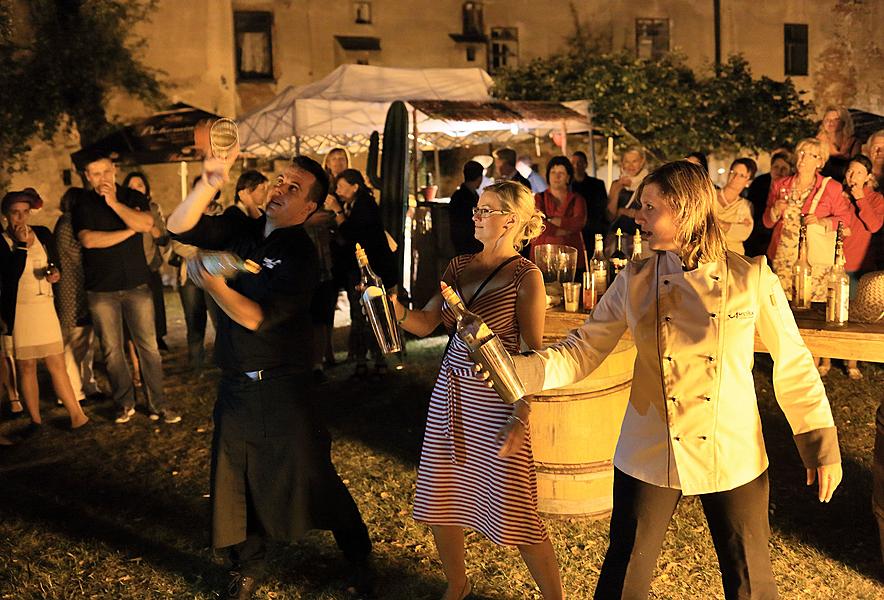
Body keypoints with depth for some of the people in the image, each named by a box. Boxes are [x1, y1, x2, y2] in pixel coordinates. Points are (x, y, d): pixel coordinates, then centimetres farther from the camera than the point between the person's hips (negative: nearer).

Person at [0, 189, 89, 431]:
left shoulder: (43, 234, 8)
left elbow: (55, 265, 18)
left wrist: (55, 274, -4)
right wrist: (21, 244, -17)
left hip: (45, 308, 3)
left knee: (56, 363, 2)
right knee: (26, 367, 4)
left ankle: (76, 414, 3)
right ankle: (36, 420, 12)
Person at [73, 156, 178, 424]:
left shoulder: (133, 197, 7)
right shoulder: (82, 205, 4)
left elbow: (146, 223, -13)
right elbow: (88, 240, -13)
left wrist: (114, 202, -14)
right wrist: (130, 230, -9)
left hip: (136, 284, 0)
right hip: (101, 290, 0)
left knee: (148, 346, -1)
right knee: (112, 350, 5)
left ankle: (158, 404, 6)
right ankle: (125, 404, 18)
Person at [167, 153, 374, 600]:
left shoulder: (300, 255, -14)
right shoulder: (239, 229, 5)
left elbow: (257, 318, -21)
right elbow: (180, 227, -6)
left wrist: (213, 285, -31)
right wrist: (209, 184, -18)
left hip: (281, 387, -6)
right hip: (235, 384, 6)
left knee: (310, 476, 2)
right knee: (235, 478, 12)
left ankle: (359, 557, 24)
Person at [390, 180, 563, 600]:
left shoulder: (525, 275, -8)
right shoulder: (459, 266, 8)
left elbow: (531, 353, -10)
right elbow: (425, 324, 5)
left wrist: (520, 417, -16)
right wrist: (394, 307, -14)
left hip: (496, 399, -6)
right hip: (450, 392, 6)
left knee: (513, 511, -3)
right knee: (440, 499, 12)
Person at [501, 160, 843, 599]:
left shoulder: (751, 278, -8)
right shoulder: (635, 282, -3)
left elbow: (792, 364, -1)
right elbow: (581, 352, -4)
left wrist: (822, 445, 0)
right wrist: (517, 369, -19)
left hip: (733, 459, -1)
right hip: (648, 459, 1)